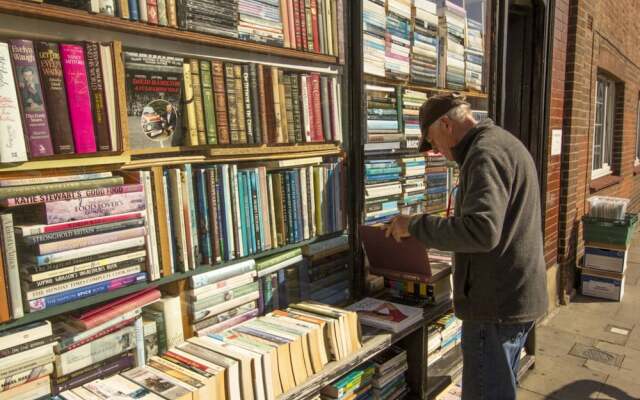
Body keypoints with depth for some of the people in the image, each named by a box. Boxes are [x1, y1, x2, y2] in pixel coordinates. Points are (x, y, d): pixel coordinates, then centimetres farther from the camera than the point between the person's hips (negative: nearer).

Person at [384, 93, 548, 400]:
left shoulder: (485, 153, -19)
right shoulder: (505, 143, 15)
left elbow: (481, 231, -31)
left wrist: (415, 225, -22)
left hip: (497, 303, -10)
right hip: (516, 295, 10)